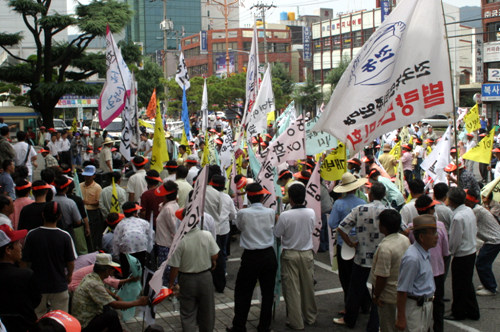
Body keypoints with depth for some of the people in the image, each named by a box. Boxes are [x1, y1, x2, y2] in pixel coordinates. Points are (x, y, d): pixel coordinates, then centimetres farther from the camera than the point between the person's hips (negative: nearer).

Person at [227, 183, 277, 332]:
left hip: (250, 257, -2)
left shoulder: (243, 213, -12)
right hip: (269, 255, 2)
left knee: (243, 293, 8)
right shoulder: (270, 212, -6)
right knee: (267, 292, 12)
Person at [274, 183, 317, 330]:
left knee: (292, 289, 6)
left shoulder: (285, 216, -19)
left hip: (290, 255, -3)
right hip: (307, 254, 3)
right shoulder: (311, 213, -8)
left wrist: (277, 220, 8)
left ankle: (295, 322, 12)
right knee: (308, 286, 17)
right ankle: (310, 317, 32)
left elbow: (276, 234, -8)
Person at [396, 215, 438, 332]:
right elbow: (402, 291, -24)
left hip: (426, 304, 9)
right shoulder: (412, 258, -25)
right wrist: (401, 318, -21)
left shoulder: (425, 254, 6)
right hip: (415, 308, -9)